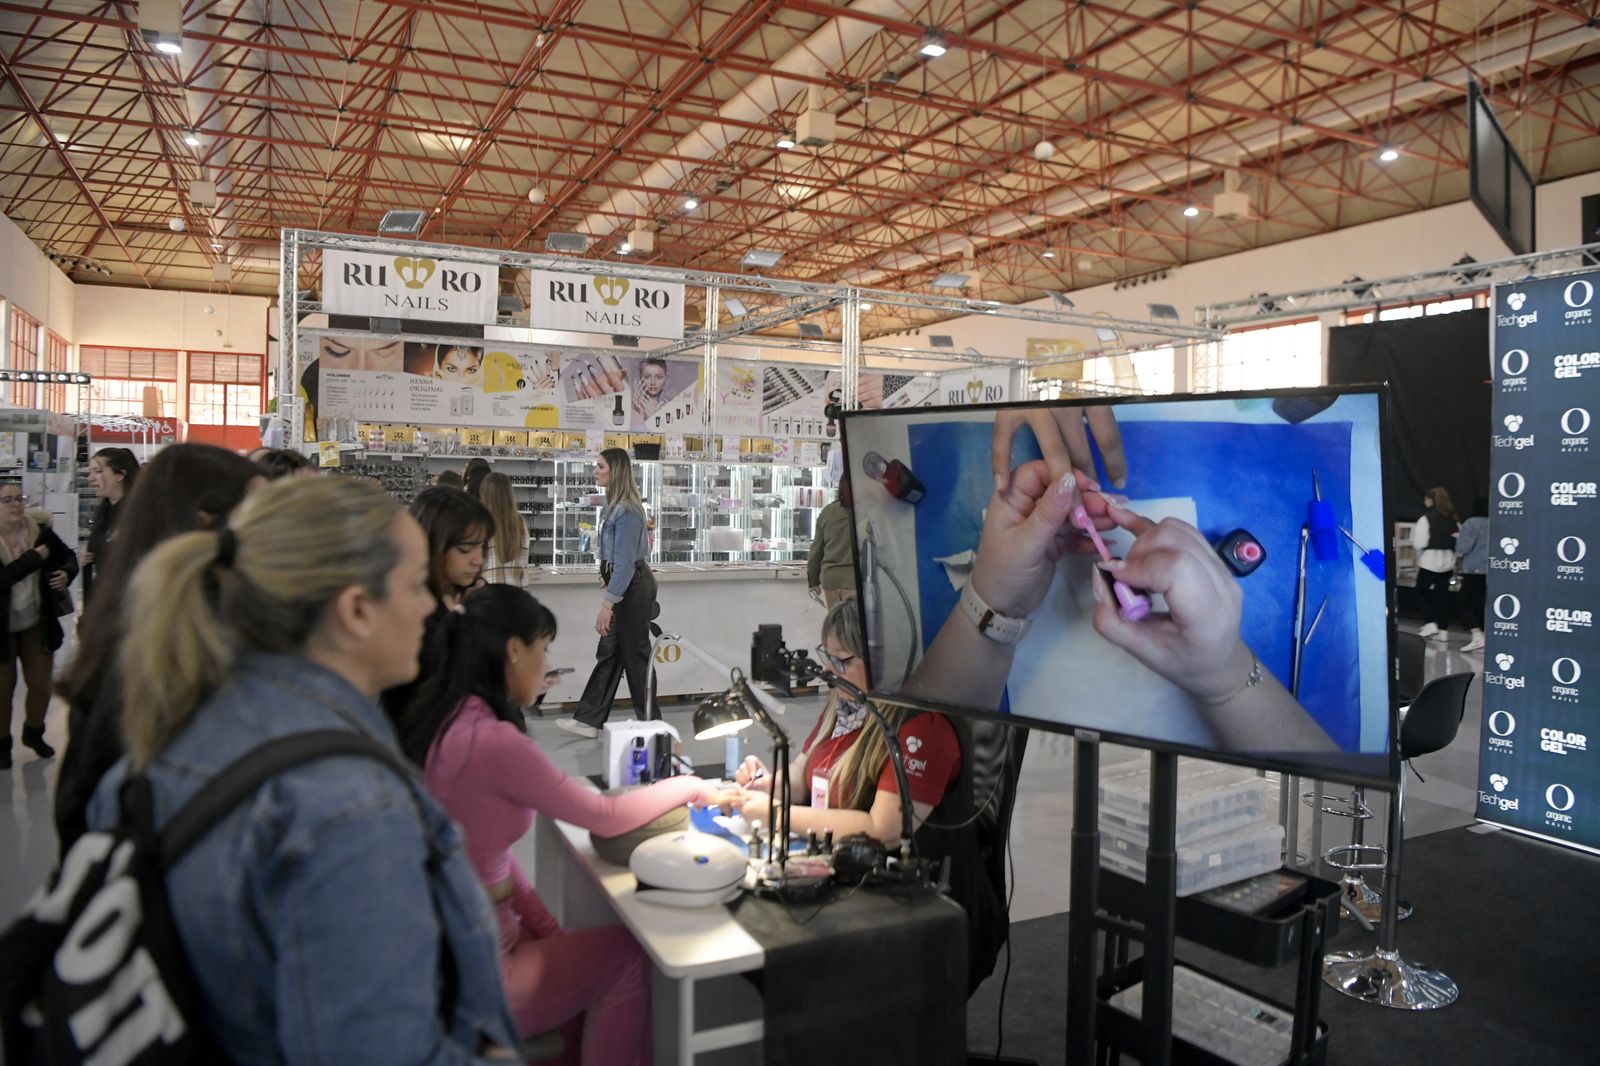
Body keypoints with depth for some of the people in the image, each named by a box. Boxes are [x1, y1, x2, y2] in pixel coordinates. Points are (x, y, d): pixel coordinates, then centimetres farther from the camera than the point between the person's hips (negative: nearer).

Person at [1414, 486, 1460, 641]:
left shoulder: (1426, 519, -12)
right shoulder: (1454, 519, 6)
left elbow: (1420, 543, -15)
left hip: (1430, 562, -5)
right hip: (1448, 563, 5)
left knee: (1423, 590, 12)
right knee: (1443, 594, 10)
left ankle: (1431, 623, 2)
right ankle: (1443, 629, 10)